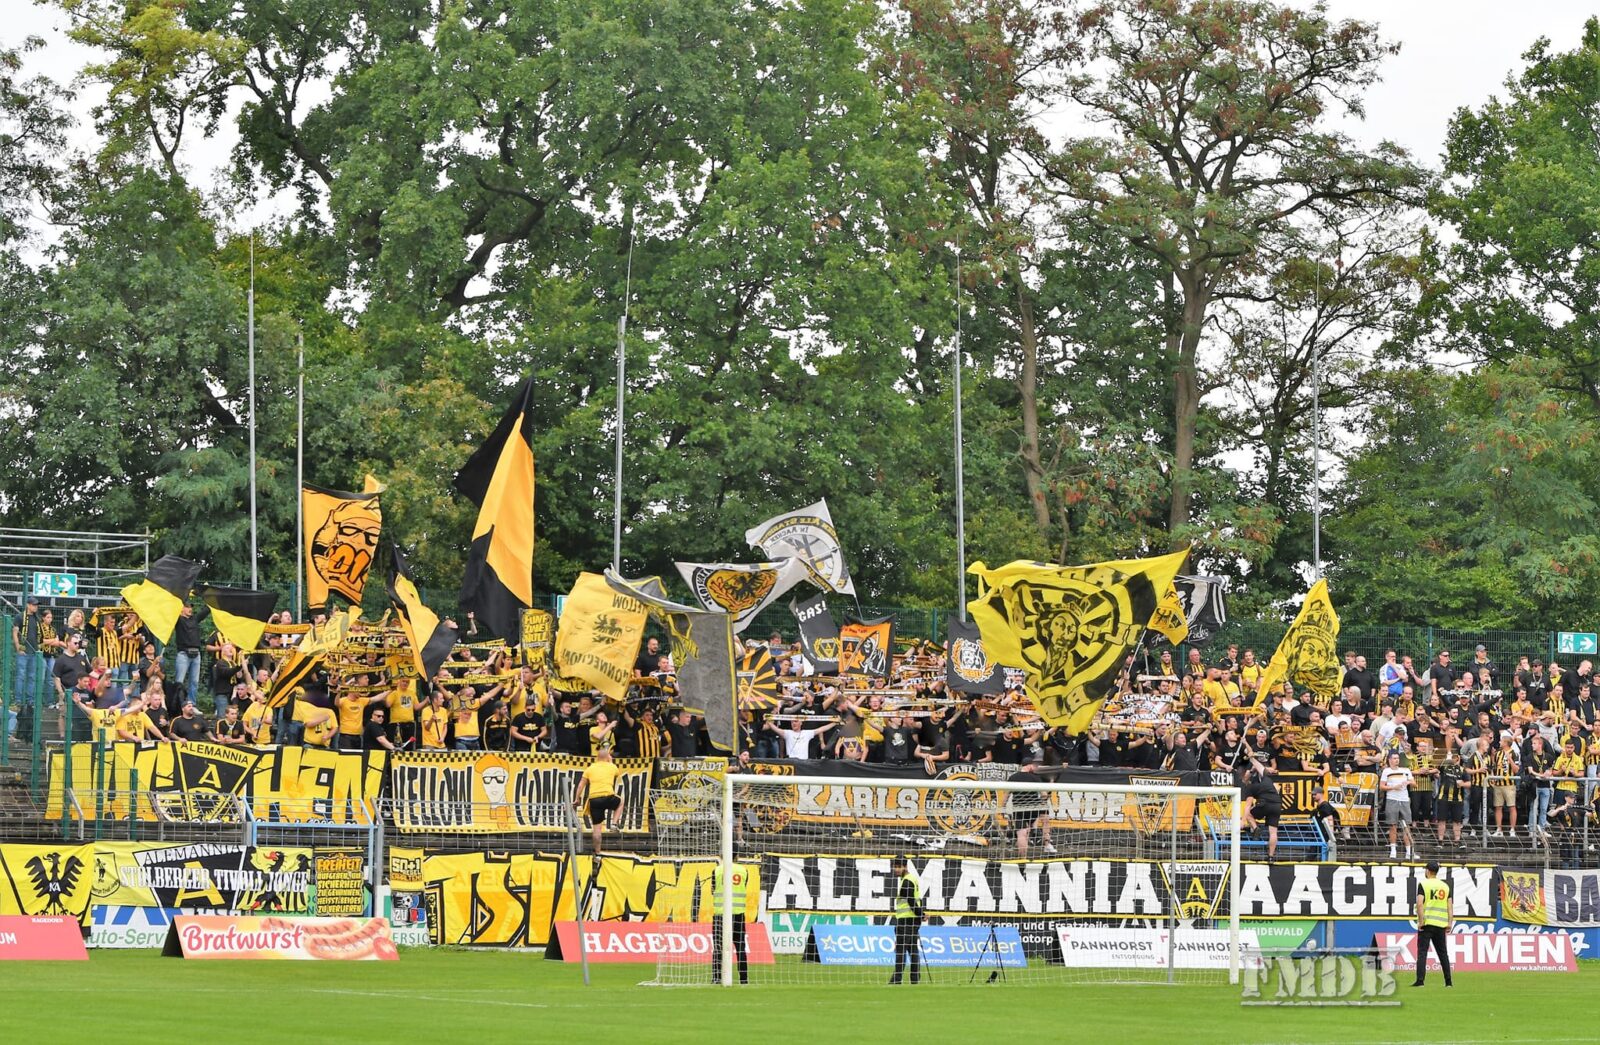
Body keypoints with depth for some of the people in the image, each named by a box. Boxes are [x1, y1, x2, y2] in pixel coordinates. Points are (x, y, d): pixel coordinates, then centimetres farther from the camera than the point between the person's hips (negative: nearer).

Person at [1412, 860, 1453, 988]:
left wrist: (1420, 921, -12)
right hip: (1441, 924, 4)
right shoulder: (1445, 886, 12)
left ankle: (1420, 980, -13)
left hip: (1427, 923, -4)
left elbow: (1420, 904, -13)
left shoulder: (1423, 884, -3)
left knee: (1422, 952, -4)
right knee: (1443, 953, 11)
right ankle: (1448, 981, 10)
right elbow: (1450, 906, 8)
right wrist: (1450, 923, 7)